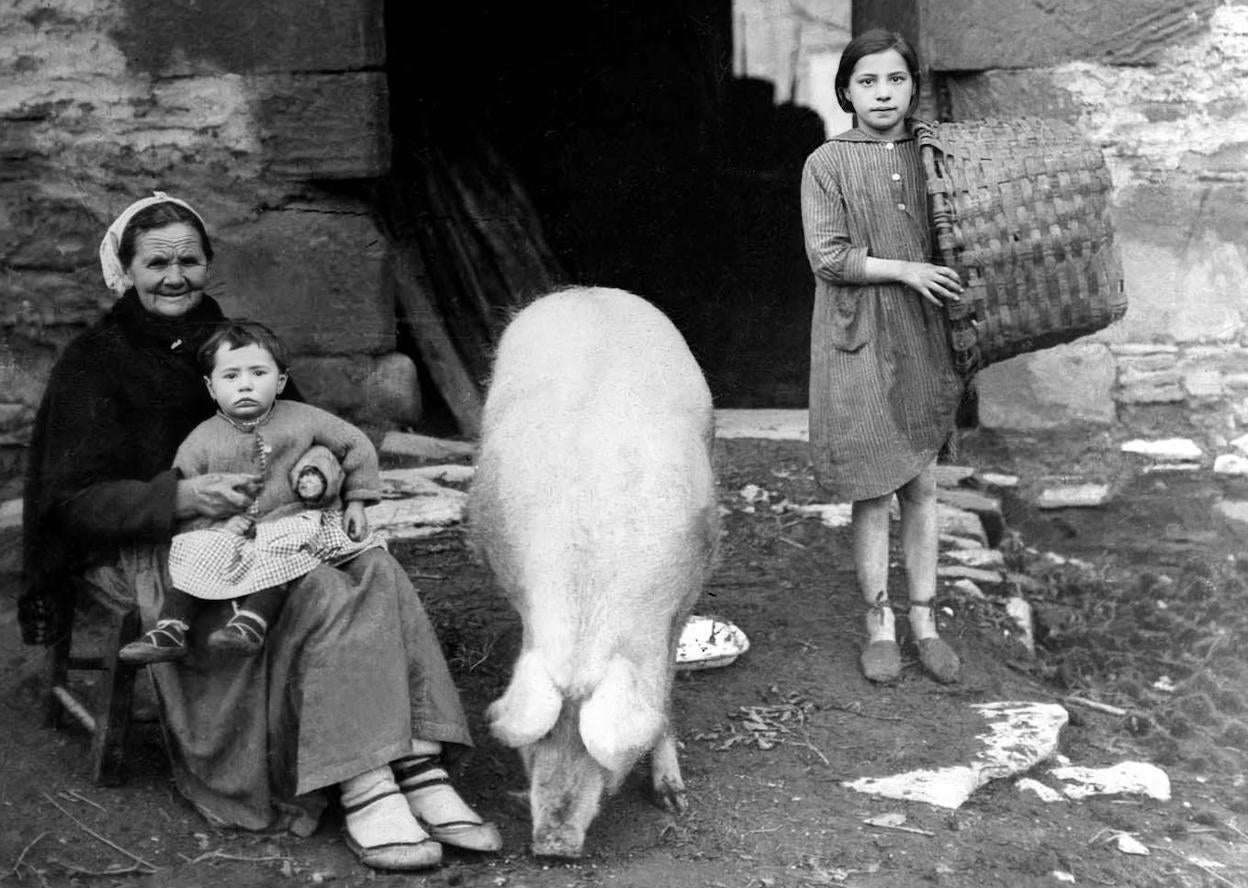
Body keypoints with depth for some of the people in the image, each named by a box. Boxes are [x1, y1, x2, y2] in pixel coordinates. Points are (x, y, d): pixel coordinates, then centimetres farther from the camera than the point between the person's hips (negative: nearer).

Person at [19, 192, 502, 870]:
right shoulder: (92, 364, 0)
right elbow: (77, 501, -8)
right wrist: (183, 496, -26)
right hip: (151, 552, -5)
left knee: (379, 573, -25)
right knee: (323, 596, -32)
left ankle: (422, 770, -32)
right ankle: (360, 790, -33)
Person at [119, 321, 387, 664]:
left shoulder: (303, 421, 0)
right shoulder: (201, 441, 0)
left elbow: (357, 445, 9)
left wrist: (356, 502, 4)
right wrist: (218, 521, -15)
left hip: (292, 522, -2)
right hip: (229, 532, 2)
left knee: (279, 553, -33)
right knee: (194, 547, -23)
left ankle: (251, 623, -43)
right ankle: (170, 630, -24)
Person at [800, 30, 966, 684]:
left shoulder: (930, 157, 8)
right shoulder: (827, 164, -3)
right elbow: (826, 257, -10)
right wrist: (904, 270, -15)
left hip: (922, 340, 3)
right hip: (857, 342, -3)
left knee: (920, 487, 9)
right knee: (871, 491, 2)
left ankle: (924, 620, 21)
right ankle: (879, 625, 16)